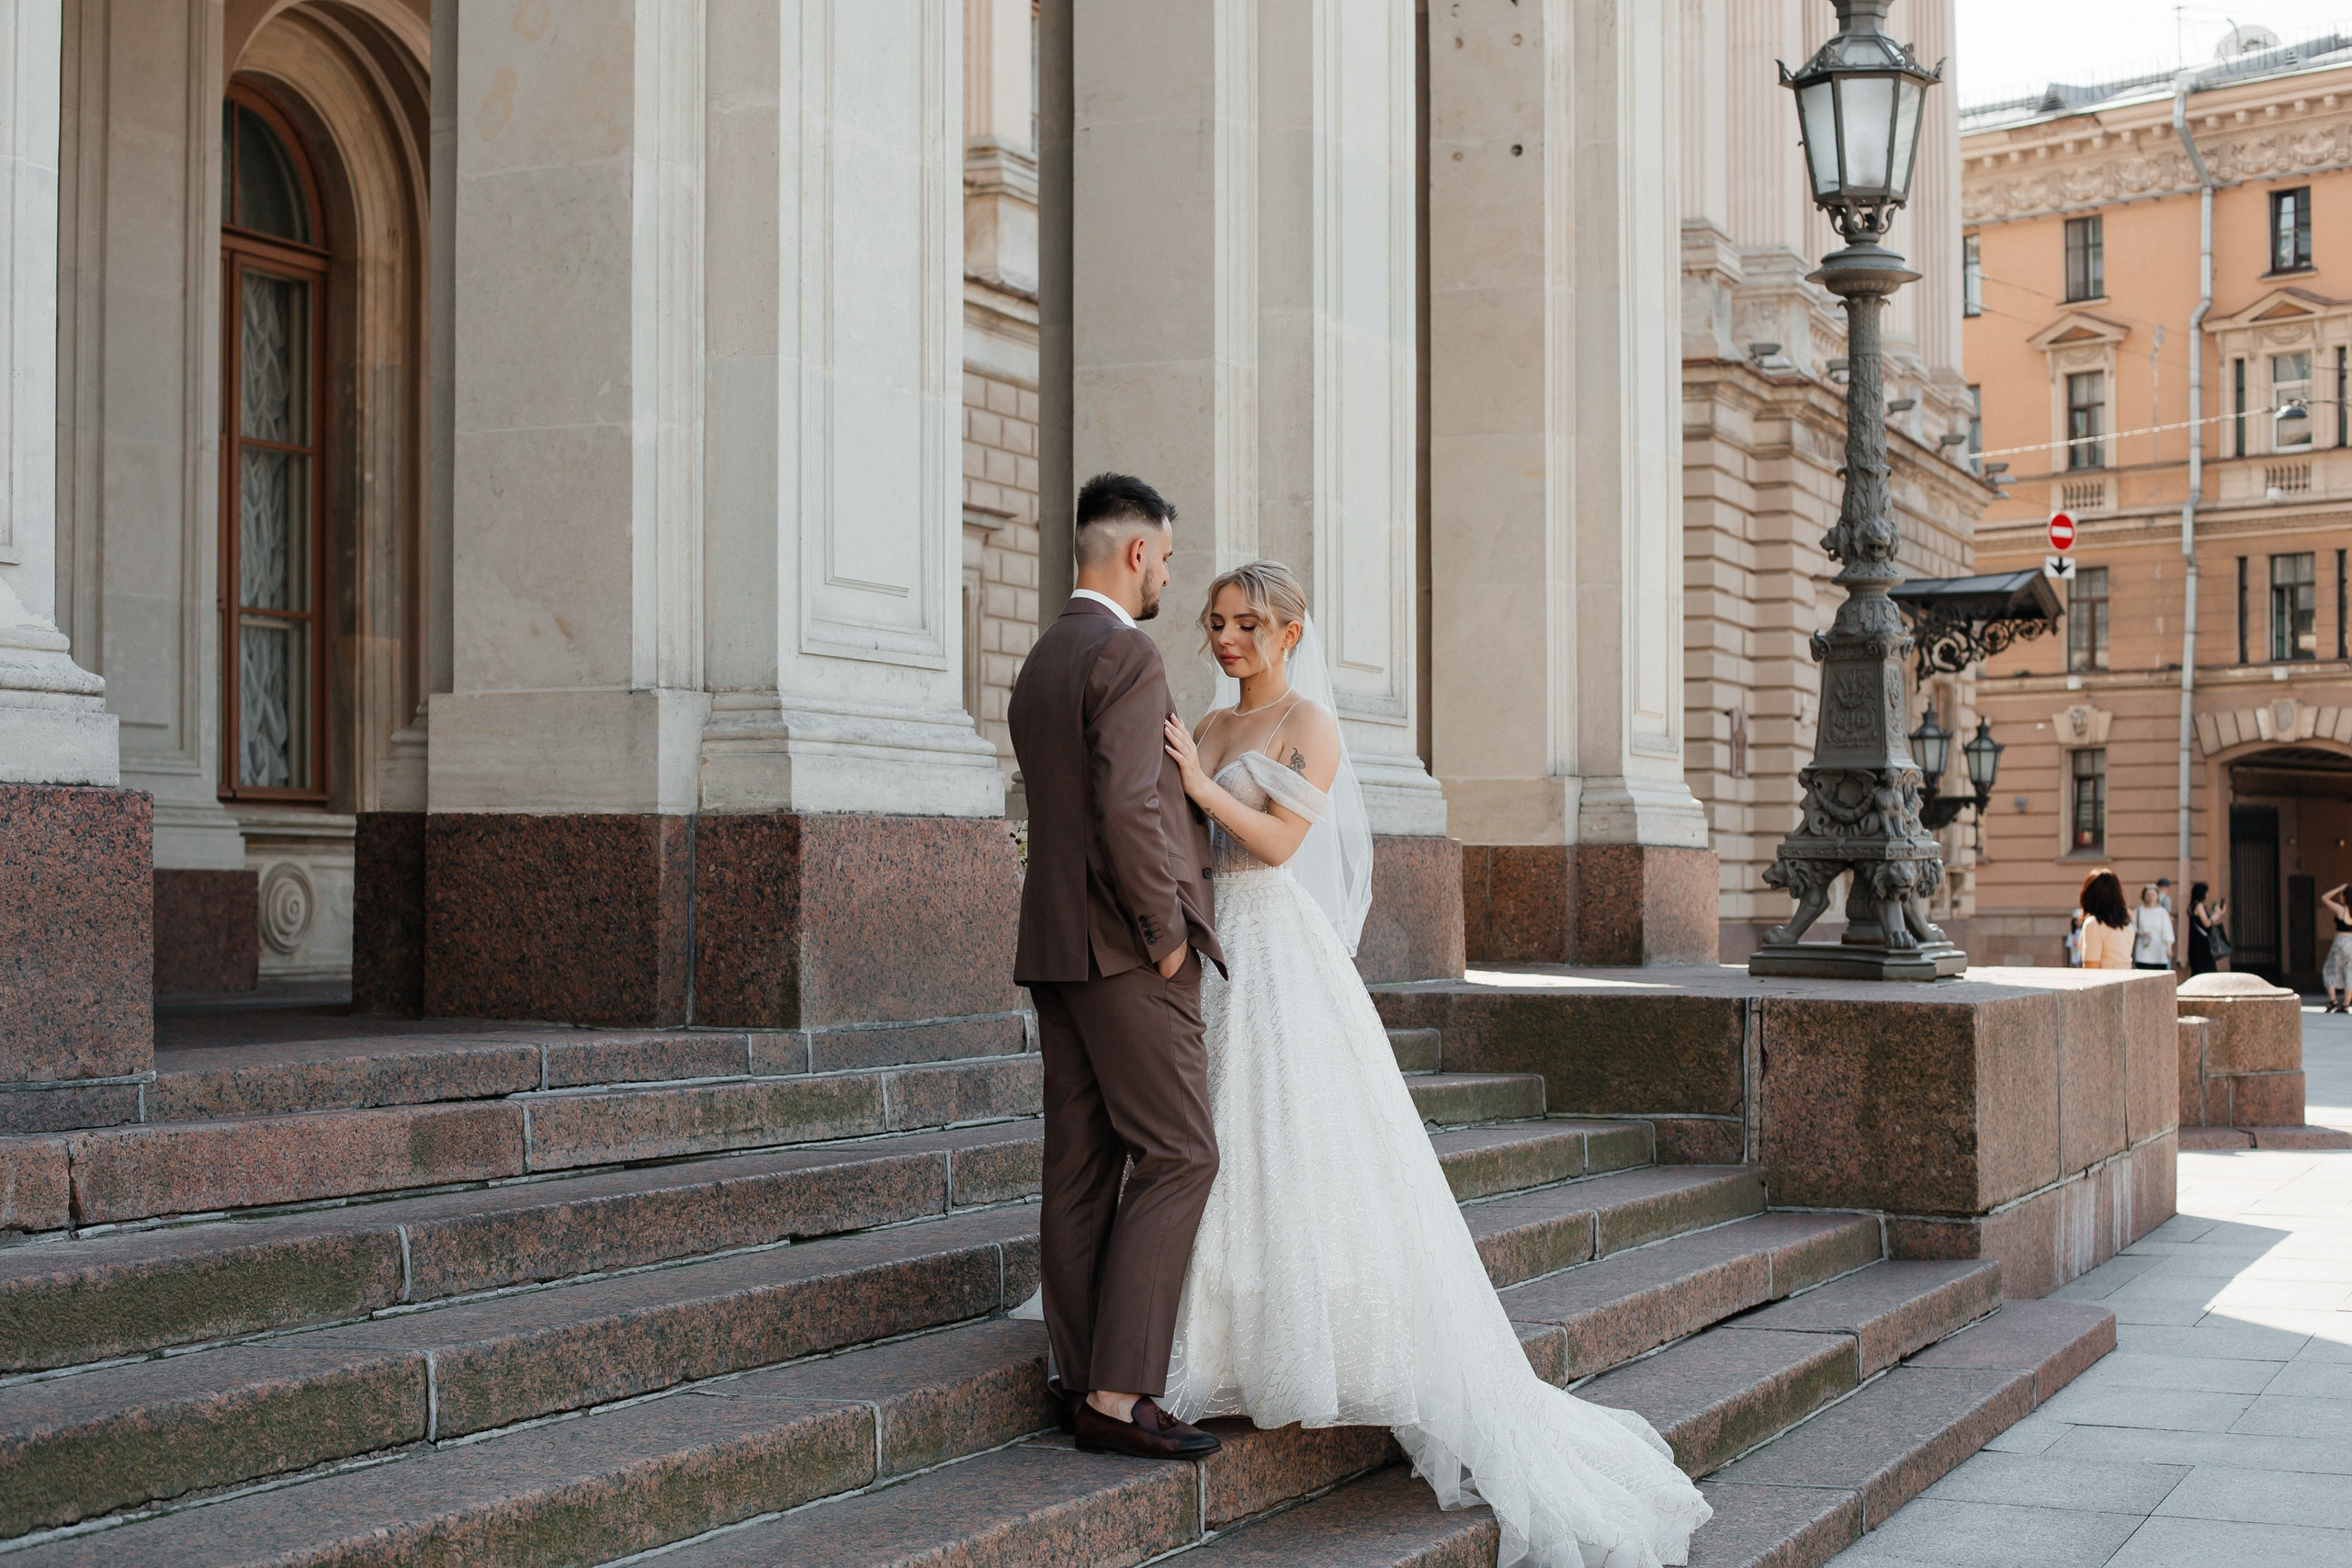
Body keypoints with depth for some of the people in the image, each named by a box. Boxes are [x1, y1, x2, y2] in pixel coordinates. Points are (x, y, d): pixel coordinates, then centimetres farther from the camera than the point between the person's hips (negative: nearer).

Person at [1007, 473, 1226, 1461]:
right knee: (1178, 1156, -6)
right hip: (1124, 947, -9)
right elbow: (1127, 808, -23)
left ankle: (1085, 1385, 11)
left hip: (1056, 943, 9)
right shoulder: (1127, 654, -12)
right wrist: (1166, 932, -14)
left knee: (1080, 1168, 8)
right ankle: (1120, 1390, -10)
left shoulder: (1039, 663, 17)